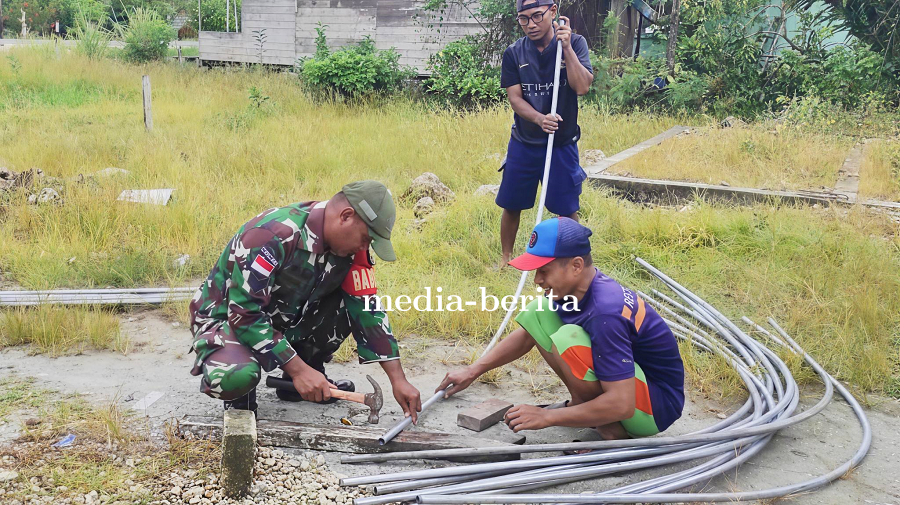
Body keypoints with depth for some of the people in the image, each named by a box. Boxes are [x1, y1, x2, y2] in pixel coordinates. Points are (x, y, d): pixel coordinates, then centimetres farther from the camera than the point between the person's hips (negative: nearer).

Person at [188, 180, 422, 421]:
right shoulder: (273, 235, -32)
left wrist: (398, 380, -10)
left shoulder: (351, 247, -10)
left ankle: (303, 381, 5)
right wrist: (298, 369, -31)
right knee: (238, 378, -38)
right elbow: (244, 312, -32)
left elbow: (368, 310, -6)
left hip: (283, 319, 7)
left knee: (351, 302, -14)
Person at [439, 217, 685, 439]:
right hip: (620, 380, 8)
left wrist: (547, 417, -25)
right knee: (538, 312, -1)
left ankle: (612, 430, -12)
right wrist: (472, 371, 7)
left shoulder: (606, 312, -32)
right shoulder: (570, 289, -6)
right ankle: (581, 405, 6)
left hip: (658, 407, -8)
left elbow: (621, 405, -32)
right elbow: (526, 335, 11)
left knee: (568, 339, -32)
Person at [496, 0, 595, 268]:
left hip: (562, 144, -2)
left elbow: (582, 87, -17)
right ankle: (506, 257, 27)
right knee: (511, 205, 7)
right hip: (523, 143, 2)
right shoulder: (514, 53, -3)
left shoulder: (575, 43, -6)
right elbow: (514, 97, -8)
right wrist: (539, 118, -26)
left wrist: (567, 47, -24)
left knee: (567, 208, 2)